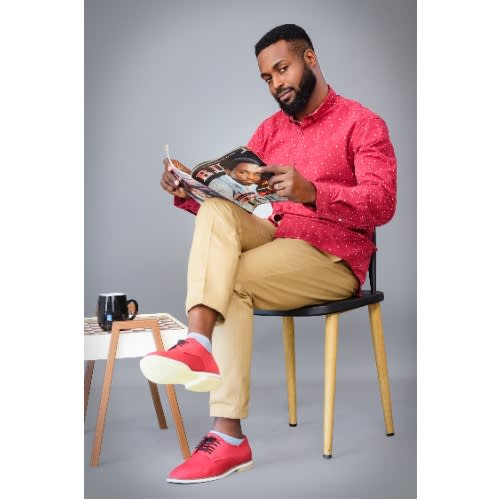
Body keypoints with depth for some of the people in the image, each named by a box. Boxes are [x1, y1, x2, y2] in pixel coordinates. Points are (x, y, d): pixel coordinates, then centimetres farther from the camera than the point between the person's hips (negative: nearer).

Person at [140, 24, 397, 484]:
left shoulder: (363, 124, -2)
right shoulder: (270, 129, 17)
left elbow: (382, 205, -17)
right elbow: (229, 194, 11)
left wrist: (310, 192, -33)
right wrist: (186, 193, -12)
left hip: (333, 259, -5)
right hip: (276, 240, 5)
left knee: (229, 282, -28)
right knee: (216, 210, -23)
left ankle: (228, 436, -30)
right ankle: (200, 343, -41)